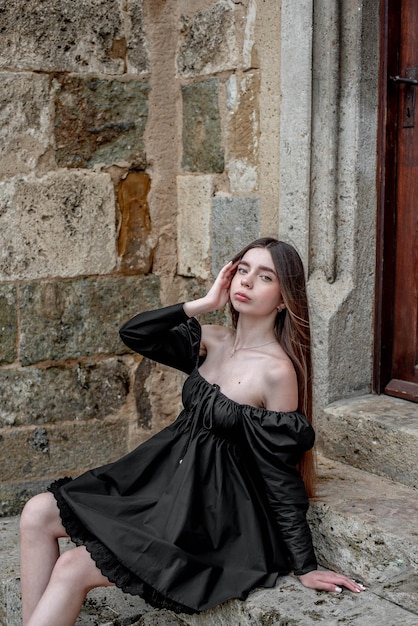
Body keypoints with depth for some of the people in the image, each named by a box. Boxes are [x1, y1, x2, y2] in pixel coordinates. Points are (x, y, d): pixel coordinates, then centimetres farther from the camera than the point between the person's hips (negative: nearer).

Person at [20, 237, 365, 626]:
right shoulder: (213, 341, 3)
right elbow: (133, 333, -1)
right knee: (38, 514, -5)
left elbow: (281, 477, -14)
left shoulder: (277, 370, -18)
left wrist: (305, 567, -11)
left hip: (211, 509, -7)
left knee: (72, 569, -18)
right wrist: (205, 303, -9)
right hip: (169, 473, 8)